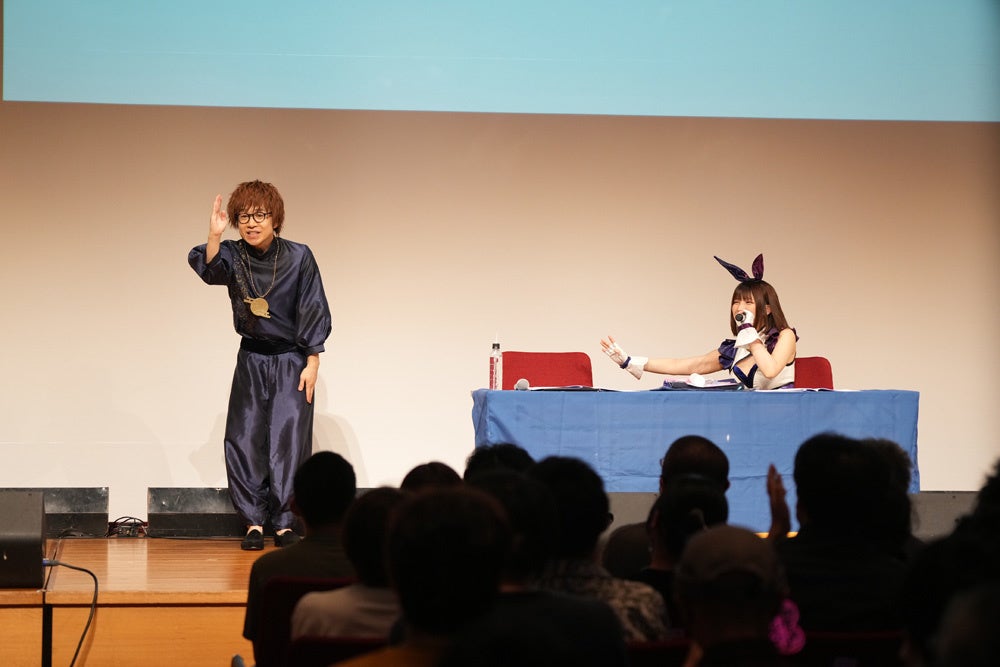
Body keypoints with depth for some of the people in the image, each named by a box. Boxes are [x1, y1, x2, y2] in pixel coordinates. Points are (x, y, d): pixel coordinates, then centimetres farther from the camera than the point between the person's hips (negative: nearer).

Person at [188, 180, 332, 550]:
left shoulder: (298, 257, -9)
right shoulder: (233, 255, -2)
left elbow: (314, 312, -5)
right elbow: (208, 269, -24)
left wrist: (311, 363, -7)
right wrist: (214, 236, -40)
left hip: (291, 360, -3)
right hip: (251, 359, 3)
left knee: (288, 439, -6)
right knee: (244, 439, -3)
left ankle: (285, 522, 1)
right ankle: (254, 521, 4)